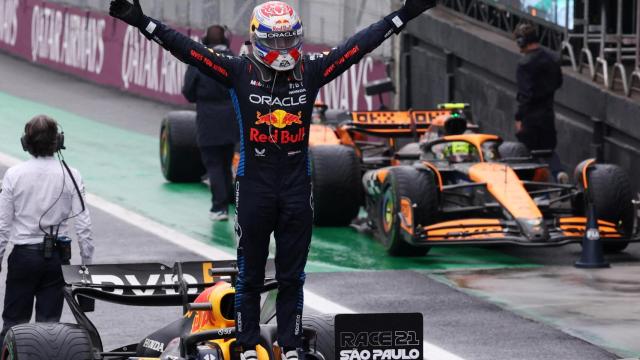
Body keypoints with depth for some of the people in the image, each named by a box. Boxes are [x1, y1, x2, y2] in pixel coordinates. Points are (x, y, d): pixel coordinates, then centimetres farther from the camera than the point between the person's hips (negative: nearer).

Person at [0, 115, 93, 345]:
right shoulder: (70, 176, -6)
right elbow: (83, 224, -5)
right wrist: (87, 263, 5)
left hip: (23, 255, -1)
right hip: (56, 256, 1)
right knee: (50, 323, 7)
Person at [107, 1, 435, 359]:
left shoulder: (312, 71, 2)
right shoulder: (239, 72, -4)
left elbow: (361, 44, 2)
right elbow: (187, 48, -9)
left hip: (297, 190, 2)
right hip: (254, 189, -1)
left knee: (292, 276, 9)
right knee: (250, 275, 7)